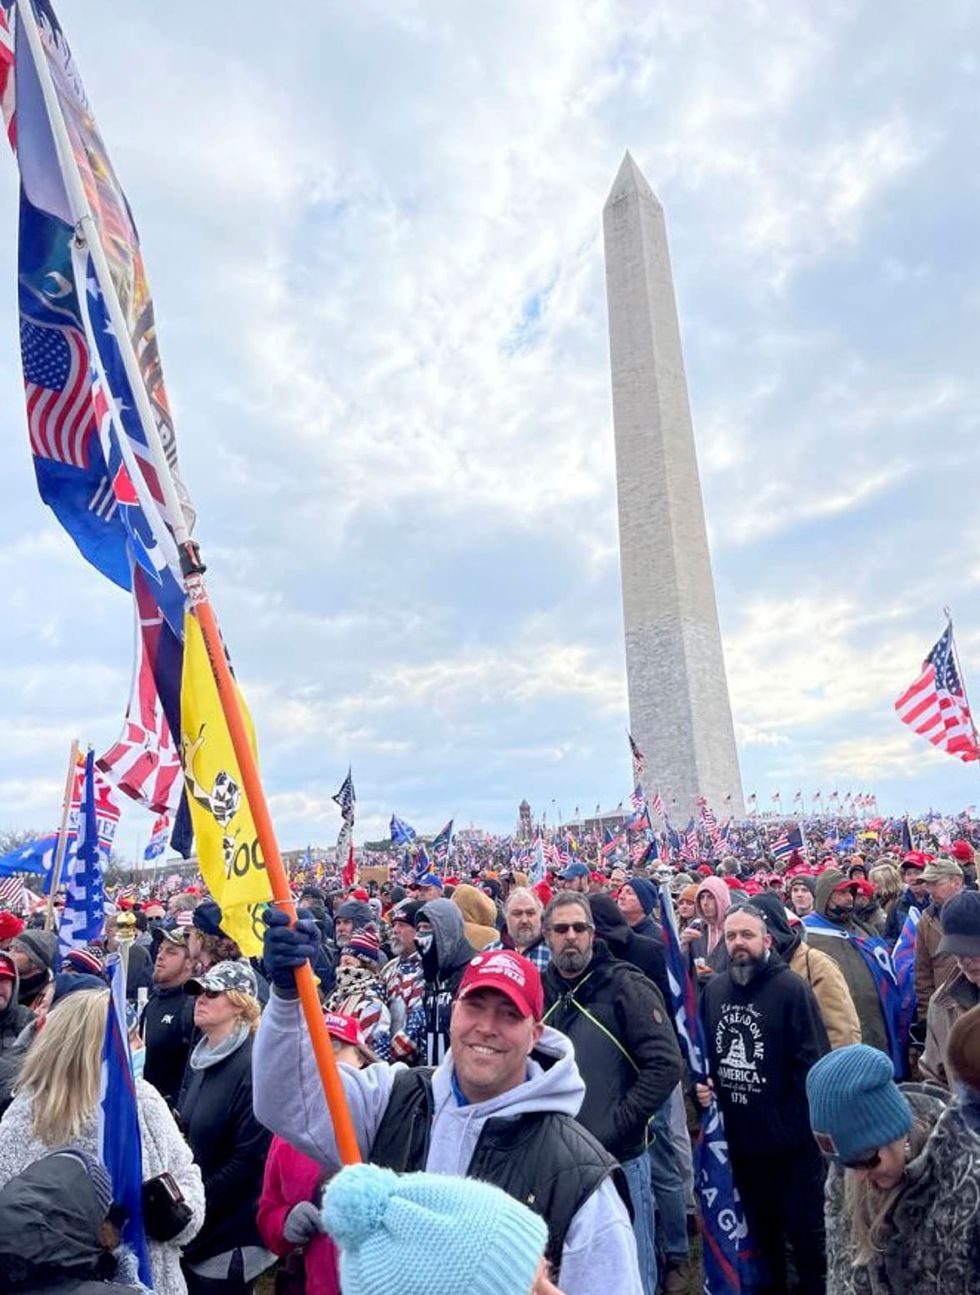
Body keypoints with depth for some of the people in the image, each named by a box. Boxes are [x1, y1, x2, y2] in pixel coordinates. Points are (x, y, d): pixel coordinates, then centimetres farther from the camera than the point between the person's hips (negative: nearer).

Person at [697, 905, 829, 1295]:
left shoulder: (790, 987, -17)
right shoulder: (714, 988, 0)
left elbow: (812, 1062, -17)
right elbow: (703, 1049, 11)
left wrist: (801, 1123, -18)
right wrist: (700, 1086, -4)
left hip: (790, 1141, -5)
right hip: (739, 1138, 5)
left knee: (806, 1233, 14)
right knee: (761, 1230, 24)